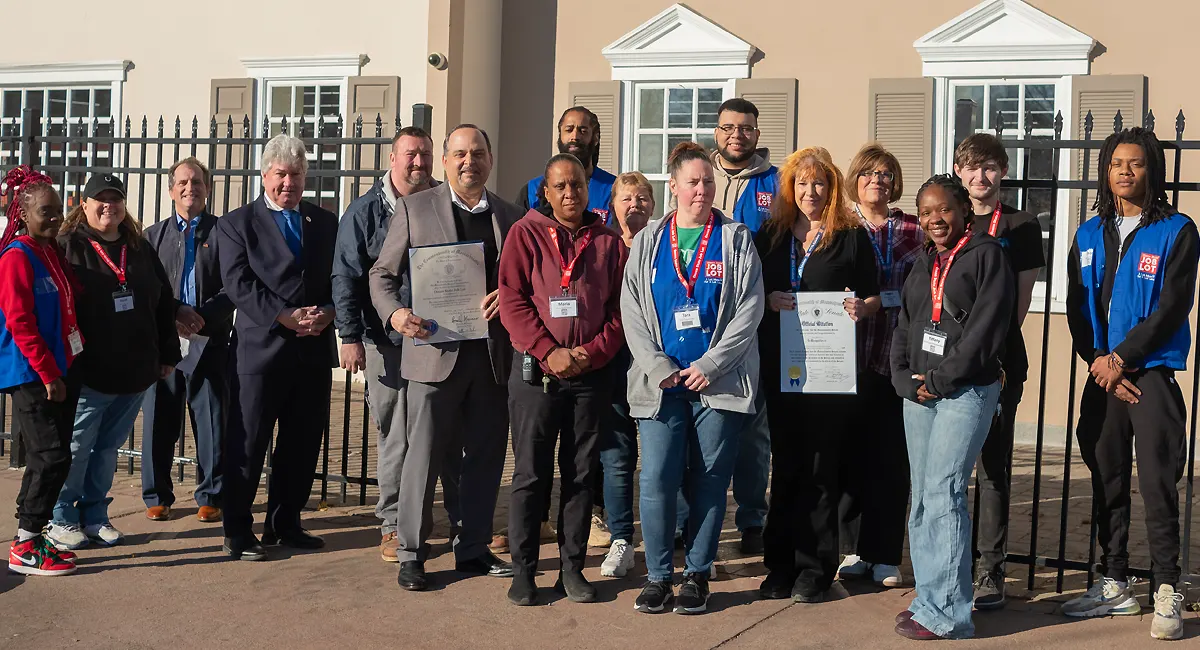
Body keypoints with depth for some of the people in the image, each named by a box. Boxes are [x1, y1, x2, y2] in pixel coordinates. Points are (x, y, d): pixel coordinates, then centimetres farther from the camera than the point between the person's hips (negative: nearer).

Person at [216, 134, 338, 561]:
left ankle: (285, 524, 23)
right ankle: (237, 532, 11)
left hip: (313, 350, 4)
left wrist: (326, 313, -10)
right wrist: (284, 317, -17)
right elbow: (238, 284, -7)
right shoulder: (237, 223, 4)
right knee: (247, 444, 1)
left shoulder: (327, 223, 14)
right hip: (261, 348, -3)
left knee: (302, 445, 10)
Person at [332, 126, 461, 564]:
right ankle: (394, 525, 15)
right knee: (396, 438, 4)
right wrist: (350, 336, -9)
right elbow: (346, 277, -2)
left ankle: (465, 521, 19)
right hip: (388, 343, -2)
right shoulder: (365, 211, 2)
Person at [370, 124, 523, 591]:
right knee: (423, 454, 0)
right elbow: (382, 275, 4)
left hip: (493, 354, 3)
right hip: (436, 351, -3)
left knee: (486, 456, 9)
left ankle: (473, 549, 22)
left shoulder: (510, 217, 13)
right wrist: (395, 313, -15)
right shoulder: (414, 208, 5)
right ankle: (410, 553, 11)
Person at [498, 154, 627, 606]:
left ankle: (572, 567, 15)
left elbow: (620, 308, 6)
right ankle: (523, 569, 10)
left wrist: (593, 353, -8)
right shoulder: (526, 233, 2)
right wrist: (548, 351, -14)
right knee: (531, 474, 1)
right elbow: (512, 300, -5)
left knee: (581, 473, 7)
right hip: (536, 371, -2)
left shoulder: (608, 241, 9)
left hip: (593, 373, 2)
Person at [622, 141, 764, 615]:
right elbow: (632, 311, 6)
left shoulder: (736, 240, 6)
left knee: (709, 481, 2)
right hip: (660, 381, 1)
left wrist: (710, 366, -10)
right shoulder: (647, 242, 11)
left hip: (719, 381, -1)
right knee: (657, 478, -5)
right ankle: (658, 575, 7)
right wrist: (658, 367, -6)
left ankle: (697, 574, 14)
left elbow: (749, 310, -2)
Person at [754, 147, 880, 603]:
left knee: (821, 467, 0)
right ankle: (780, 565, 15)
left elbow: (874, 298, 7)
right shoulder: (771, 235, 12)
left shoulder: (853, 237, 3)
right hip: (781, 365, 3)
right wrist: (768, 300, -7)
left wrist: (861, 309, -14)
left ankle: (814, 568, 8)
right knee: (785, 465, 8)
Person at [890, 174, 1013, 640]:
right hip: (918, 392, 7)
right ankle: (930, 598, 16)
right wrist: (905, 379, 1)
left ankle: (945, 613, -8)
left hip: (966, 391, -7)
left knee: (943, 494, -12)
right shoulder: (923, 264, 18)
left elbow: (986, 327, -12)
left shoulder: (986, 253, -3)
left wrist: (939, 378, -13)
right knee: (922, 497, 8)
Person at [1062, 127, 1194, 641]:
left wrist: (1120, 358, -12)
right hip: (1103, 374, 4)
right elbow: (1076, 309, 7)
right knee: (1107, 483, 9)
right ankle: (1114, 585, 20)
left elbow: (1172, 309, -9)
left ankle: (1167, 594, 4)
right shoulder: (1090, 234, 11)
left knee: (1157, 484, -5)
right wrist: (1098, 362, -7)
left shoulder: (1176, 231, -2)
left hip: (1152, 373, -4)